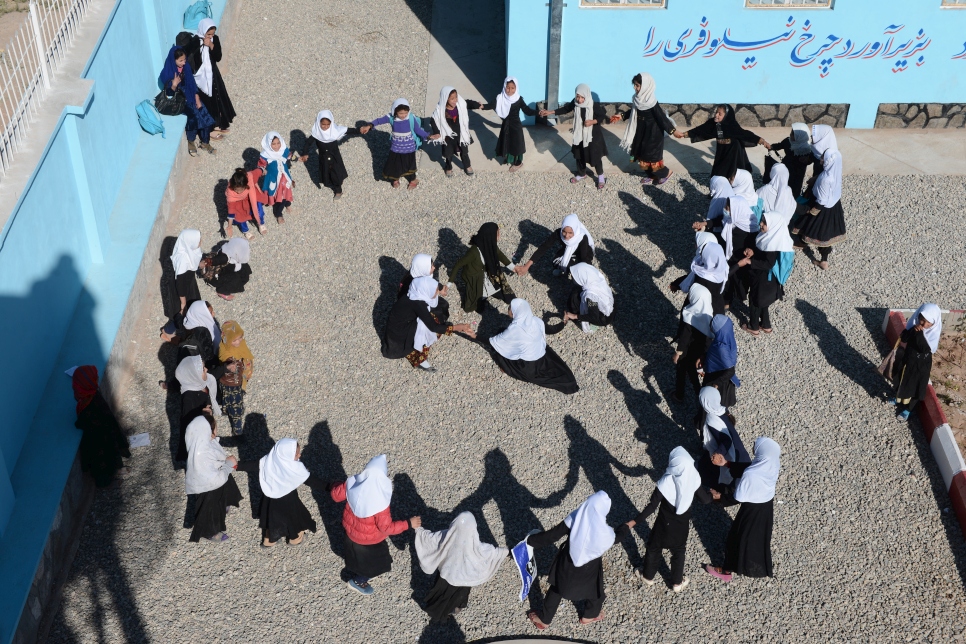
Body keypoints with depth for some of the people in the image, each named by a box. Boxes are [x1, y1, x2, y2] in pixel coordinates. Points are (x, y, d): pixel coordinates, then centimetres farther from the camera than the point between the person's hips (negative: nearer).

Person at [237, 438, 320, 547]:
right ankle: (295, 539, 48)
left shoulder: (269, 460, -21)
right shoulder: (296, 469, -32)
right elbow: (310, 480, -23)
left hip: (270, 497, 4)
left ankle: (268, 541, 48)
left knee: (272, 516, 29)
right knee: (294, 516, 24)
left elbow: (251, 465, -12)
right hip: (288, 501, -4)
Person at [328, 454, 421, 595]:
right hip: (369, 539, -6)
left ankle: (352, 571, 65)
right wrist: (409, 524, -21)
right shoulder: (379, 503, -42)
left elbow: (336, 495, -7)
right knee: (375, 563, 26)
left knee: (356, 553, 37)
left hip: (350, 528, 6)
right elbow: (386, 527, -29)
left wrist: (332, 487, 15)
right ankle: (357, 582, 48)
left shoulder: (353, 483, -26)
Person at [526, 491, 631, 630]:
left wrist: (531, 540, 0)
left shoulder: (574, 519, -27)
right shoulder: (604, 533, -30)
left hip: (566, 565, 2)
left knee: (557, 588, 28)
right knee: (594, 591, 32)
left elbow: (552, 535, -16)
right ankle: (590, 616, 60)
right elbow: (616, 536, -5)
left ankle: (544, 620, 48)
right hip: (588, 571, -2)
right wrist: (626, 527, 17)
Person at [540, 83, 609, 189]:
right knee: (579, 155, 19)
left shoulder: (594, 105, -27)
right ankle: (582, 174, 42)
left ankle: (600, 176, 28)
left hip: (593, 135, -5)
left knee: (595, 156, 6)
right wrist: (550, 112, -1)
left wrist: (593, 121, -29)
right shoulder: (575, 102, -14)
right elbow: (566, 109, 4)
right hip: (580, 133, 5)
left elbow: (603, 116, -13)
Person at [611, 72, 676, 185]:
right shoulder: (639, 99, -6)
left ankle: (666, 173, 31)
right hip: (641, 133, 8)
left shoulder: (652, 103, -29)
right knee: (642, 156, 19)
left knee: (651, 157, 6)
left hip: (653, 135, -8)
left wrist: (672, 130, -36)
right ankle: (651, 175, 40)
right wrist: (621, 116, 15)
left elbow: (662, 117, -29)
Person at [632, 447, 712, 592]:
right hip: (683, 524, 3)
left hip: (665, 523, -3)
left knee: (654, 548, 24)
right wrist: (711, 494, 17)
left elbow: (652, 506, -26)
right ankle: (677, 583, 42)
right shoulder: (693, 479, -21)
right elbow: (705, 499, -6)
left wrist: (635, 521, -18)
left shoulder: (666, 482, -32)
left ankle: (648, 576, 45)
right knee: (679, 551, 27)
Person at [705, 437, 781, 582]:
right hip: (767, 505, 6)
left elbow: (737, 498, -25)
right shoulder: (772, 463, -19)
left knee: (739, 537, 18)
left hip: (752, 510, -6)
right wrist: (728, 464, -6)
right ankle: (764, 567, 54)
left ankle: (728, 571, 40)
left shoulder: (750, 475, -40)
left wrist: (720, 495, -8)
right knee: (760, 535, 30)